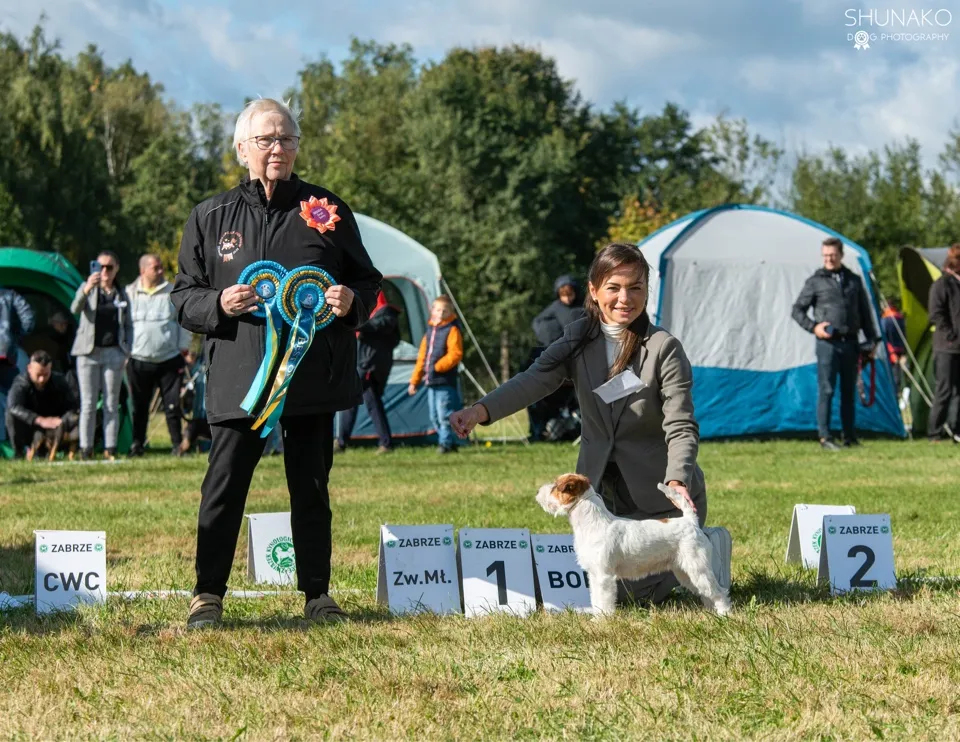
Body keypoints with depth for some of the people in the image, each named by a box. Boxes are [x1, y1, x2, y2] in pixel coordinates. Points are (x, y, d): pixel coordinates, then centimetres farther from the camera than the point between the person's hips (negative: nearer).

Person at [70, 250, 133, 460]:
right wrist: (86, 289, -36)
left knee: (112, 404, 4)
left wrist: (126, 352, 3)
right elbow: (75, 309, -18)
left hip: (113, 352, 2)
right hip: (89, 352, -2)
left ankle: (110, 449, 6)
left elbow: (128, 326, 15)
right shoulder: (89, 289, 1)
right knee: (88, 404, -1)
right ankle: (85, 449, 0)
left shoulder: (121, 294, 10)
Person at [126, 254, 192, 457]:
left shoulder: (172, 292, 5)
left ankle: (177, 444, 6)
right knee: (139, 406, 6)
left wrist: (183, 347, 4)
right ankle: (137, 443, 16)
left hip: (169, 360, 0)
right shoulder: (130, 293, 4)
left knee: (172, 404, -1)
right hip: (139, 361, 0)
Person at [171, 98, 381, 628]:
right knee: (225, 485, -2)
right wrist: (218, 304, -12)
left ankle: (317, 593, 15)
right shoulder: (211, 217, 7)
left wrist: (352, 301, -8)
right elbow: (183, 296, 9)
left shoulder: (328, 211, 8)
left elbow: (367, 281, 15)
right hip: (238, 377, -1)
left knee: (311, 486, 7)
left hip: (313, 378, 1)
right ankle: (208, 594, 7)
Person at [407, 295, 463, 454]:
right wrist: (414, 381, 19)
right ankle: (449, 444, 14)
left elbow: (455, 355, -15)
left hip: (445, 382, -8)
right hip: (431, 382, 8)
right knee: (434, 417, 8)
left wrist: (437, 367, -19)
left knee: (444, 415, -11)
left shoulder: (452, 330, -4)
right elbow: (422, 358, 21)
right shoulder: (430, 331, 18)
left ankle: (445, 443, -7)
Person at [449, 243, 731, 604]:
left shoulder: (664, 348, -15)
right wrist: (481, 411, -37)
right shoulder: (579, 339, -2)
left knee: (635, 591, -9)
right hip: (601, 489, 5)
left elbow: (681, 427, -18)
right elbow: (535, 380, -18)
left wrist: (677, 481, -37)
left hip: (657, 491, -5)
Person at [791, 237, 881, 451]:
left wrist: (871, 339, 12)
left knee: (849, 391, 9)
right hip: (828, 343, -4)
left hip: (850, 343, 4)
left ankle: (850, 437, 15)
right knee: (826, 390, -7)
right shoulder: (815, 282, 2)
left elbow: (864, 313, 18)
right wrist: (813, 327, -8)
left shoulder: (854, 281, 13)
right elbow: (797, 310, 5)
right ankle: (825, 437, -4)